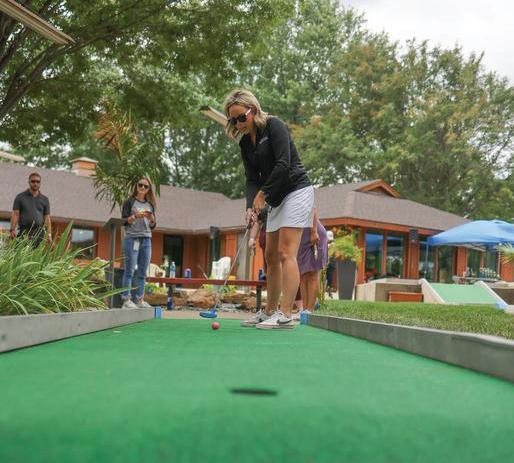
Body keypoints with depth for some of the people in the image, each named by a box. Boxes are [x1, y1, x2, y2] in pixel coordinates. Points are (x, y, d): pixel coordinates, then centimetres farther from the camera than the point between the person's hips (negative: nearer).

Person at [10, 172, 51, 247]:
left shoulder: (44, 199, 14)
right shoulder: (20, 197, 9)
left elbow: (47, 217, 12)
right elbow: (15, 214, 3)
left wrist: (49, 234, 2)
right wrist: (12, 230, -9)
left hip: (39, 233, 2)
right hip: (24, 232, -2)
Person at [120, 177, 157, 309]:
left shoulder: (150, 205, 16)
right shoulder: (129, 202, 3)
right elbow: (124, 221, -4)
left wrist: (152, 219, -4)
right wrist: (135, 216, -19)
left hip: (146, 240, 5)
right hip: (132, 238, -5)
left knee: (142, 272, 5)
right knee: (129, 271, -7)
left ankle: (140, 300, 10)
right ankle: (126, 300, -7)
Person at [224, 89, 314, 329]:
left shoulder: (274, 125, -11)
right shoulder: (245, 143, 11)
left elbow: (283, 164, -20)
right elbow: (252, 179, 5)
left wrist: (263, 193, -14)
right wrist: (251, 206, -11)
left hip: (296, 191, -8)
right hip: (277, 200, 8)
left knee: (286, 253, -15)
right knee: (271, 256, 8)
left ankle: (285, 315, -16)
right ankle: (269, 312, 16)